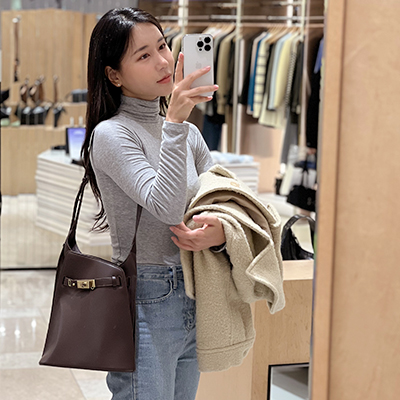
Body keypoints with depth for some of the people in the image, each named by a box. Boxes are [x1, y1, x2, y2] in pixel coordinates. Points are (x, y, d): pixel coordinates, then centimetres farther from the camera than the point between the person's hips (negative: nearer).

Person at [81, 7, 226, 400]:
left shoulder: (188, 133, 10)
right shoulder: (111, 134, -12)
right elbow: (167, 206, -24)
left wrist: (220, 231, -11)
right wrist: (174, 123, -29)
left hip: (192, 298, 7)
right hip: (146, 304, -7)